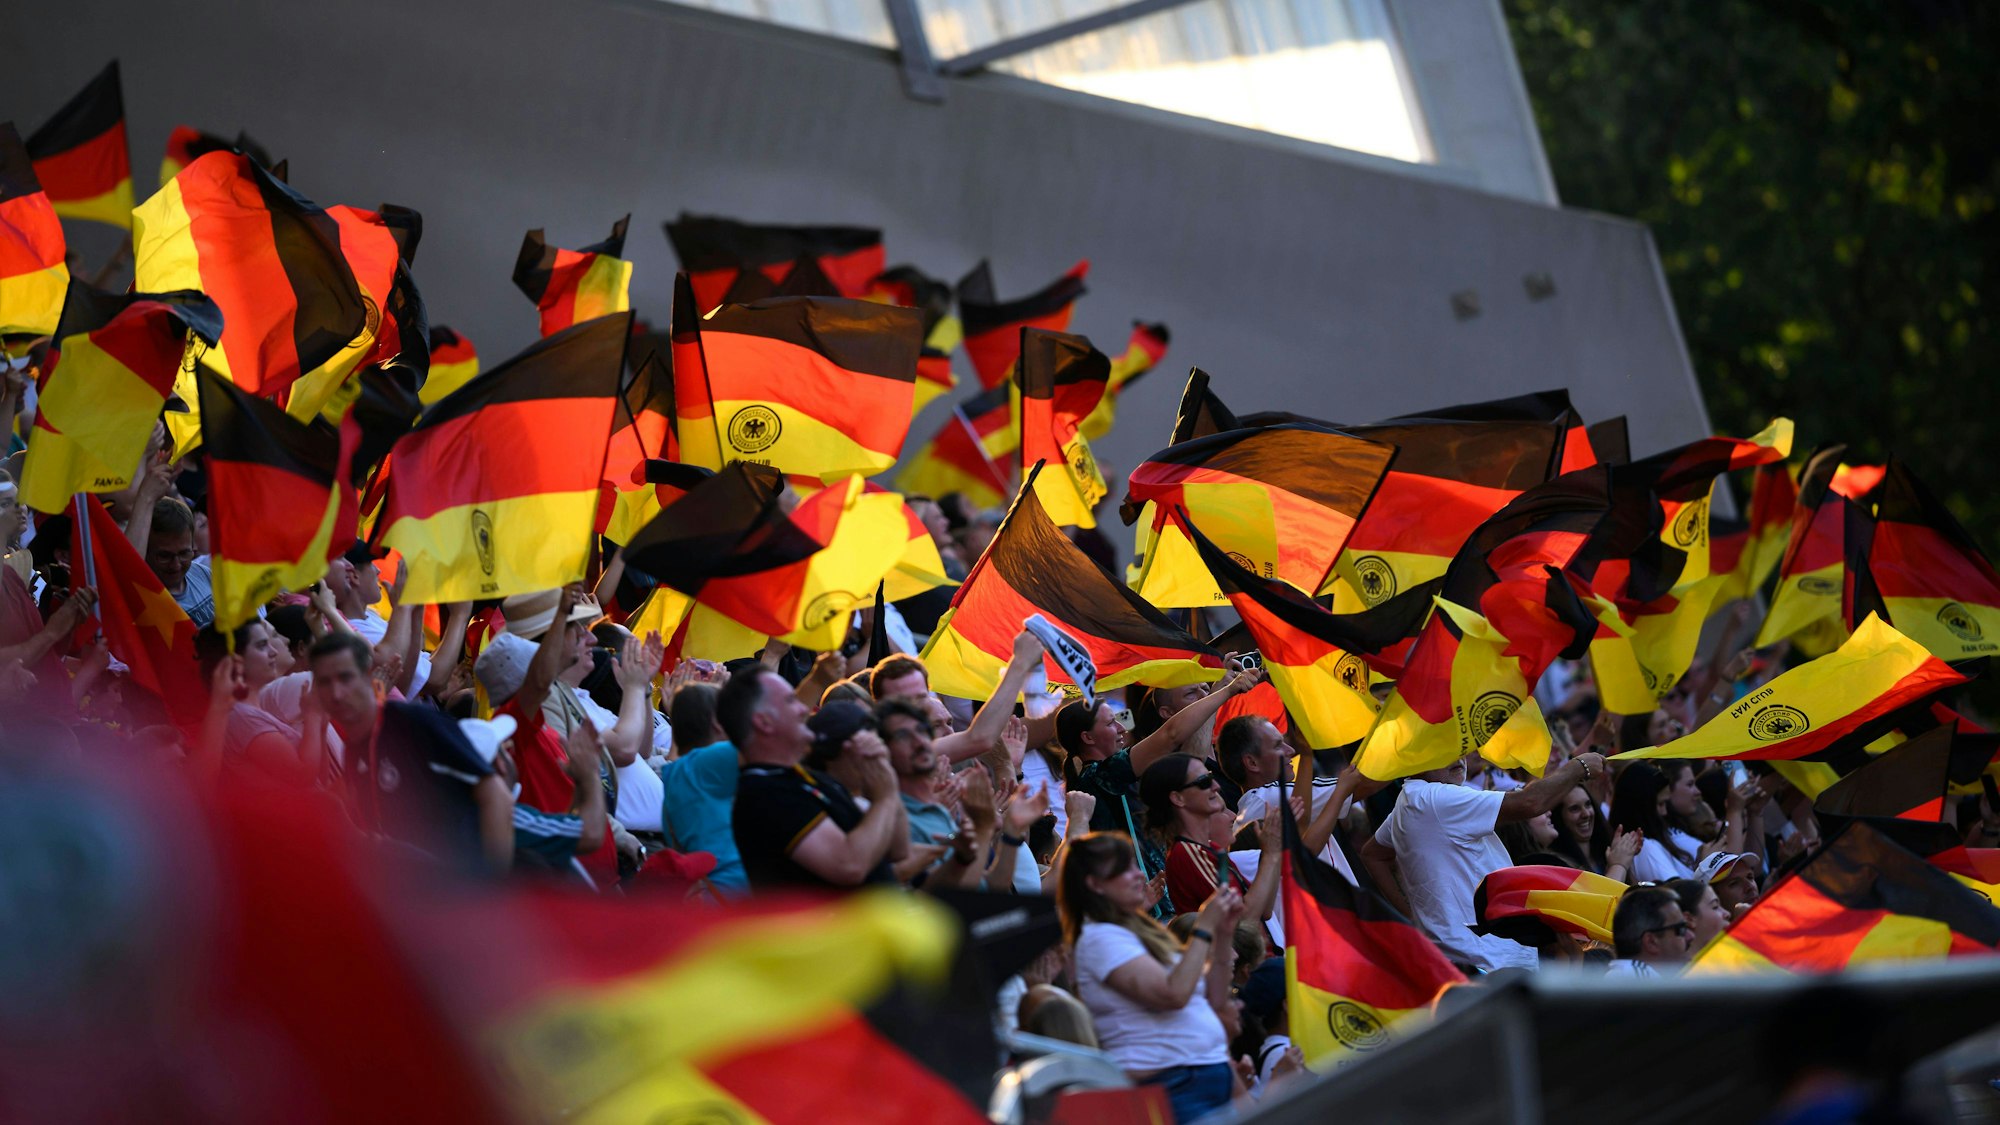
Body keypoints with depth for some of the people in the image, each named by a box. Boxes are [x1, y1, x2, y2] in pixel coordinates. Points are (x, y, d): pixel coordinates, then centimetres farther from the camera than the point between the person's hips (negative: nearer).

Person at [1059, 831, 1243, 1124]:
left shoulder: (1145, 930, 19)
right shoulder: (1099, 938, -10)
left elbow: (1214, 1001, 18)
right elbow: (1173, 994, -21)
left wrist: (1222, 933, 9)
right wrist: (1204, 927, -14)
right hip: (1171, 1087, -9)